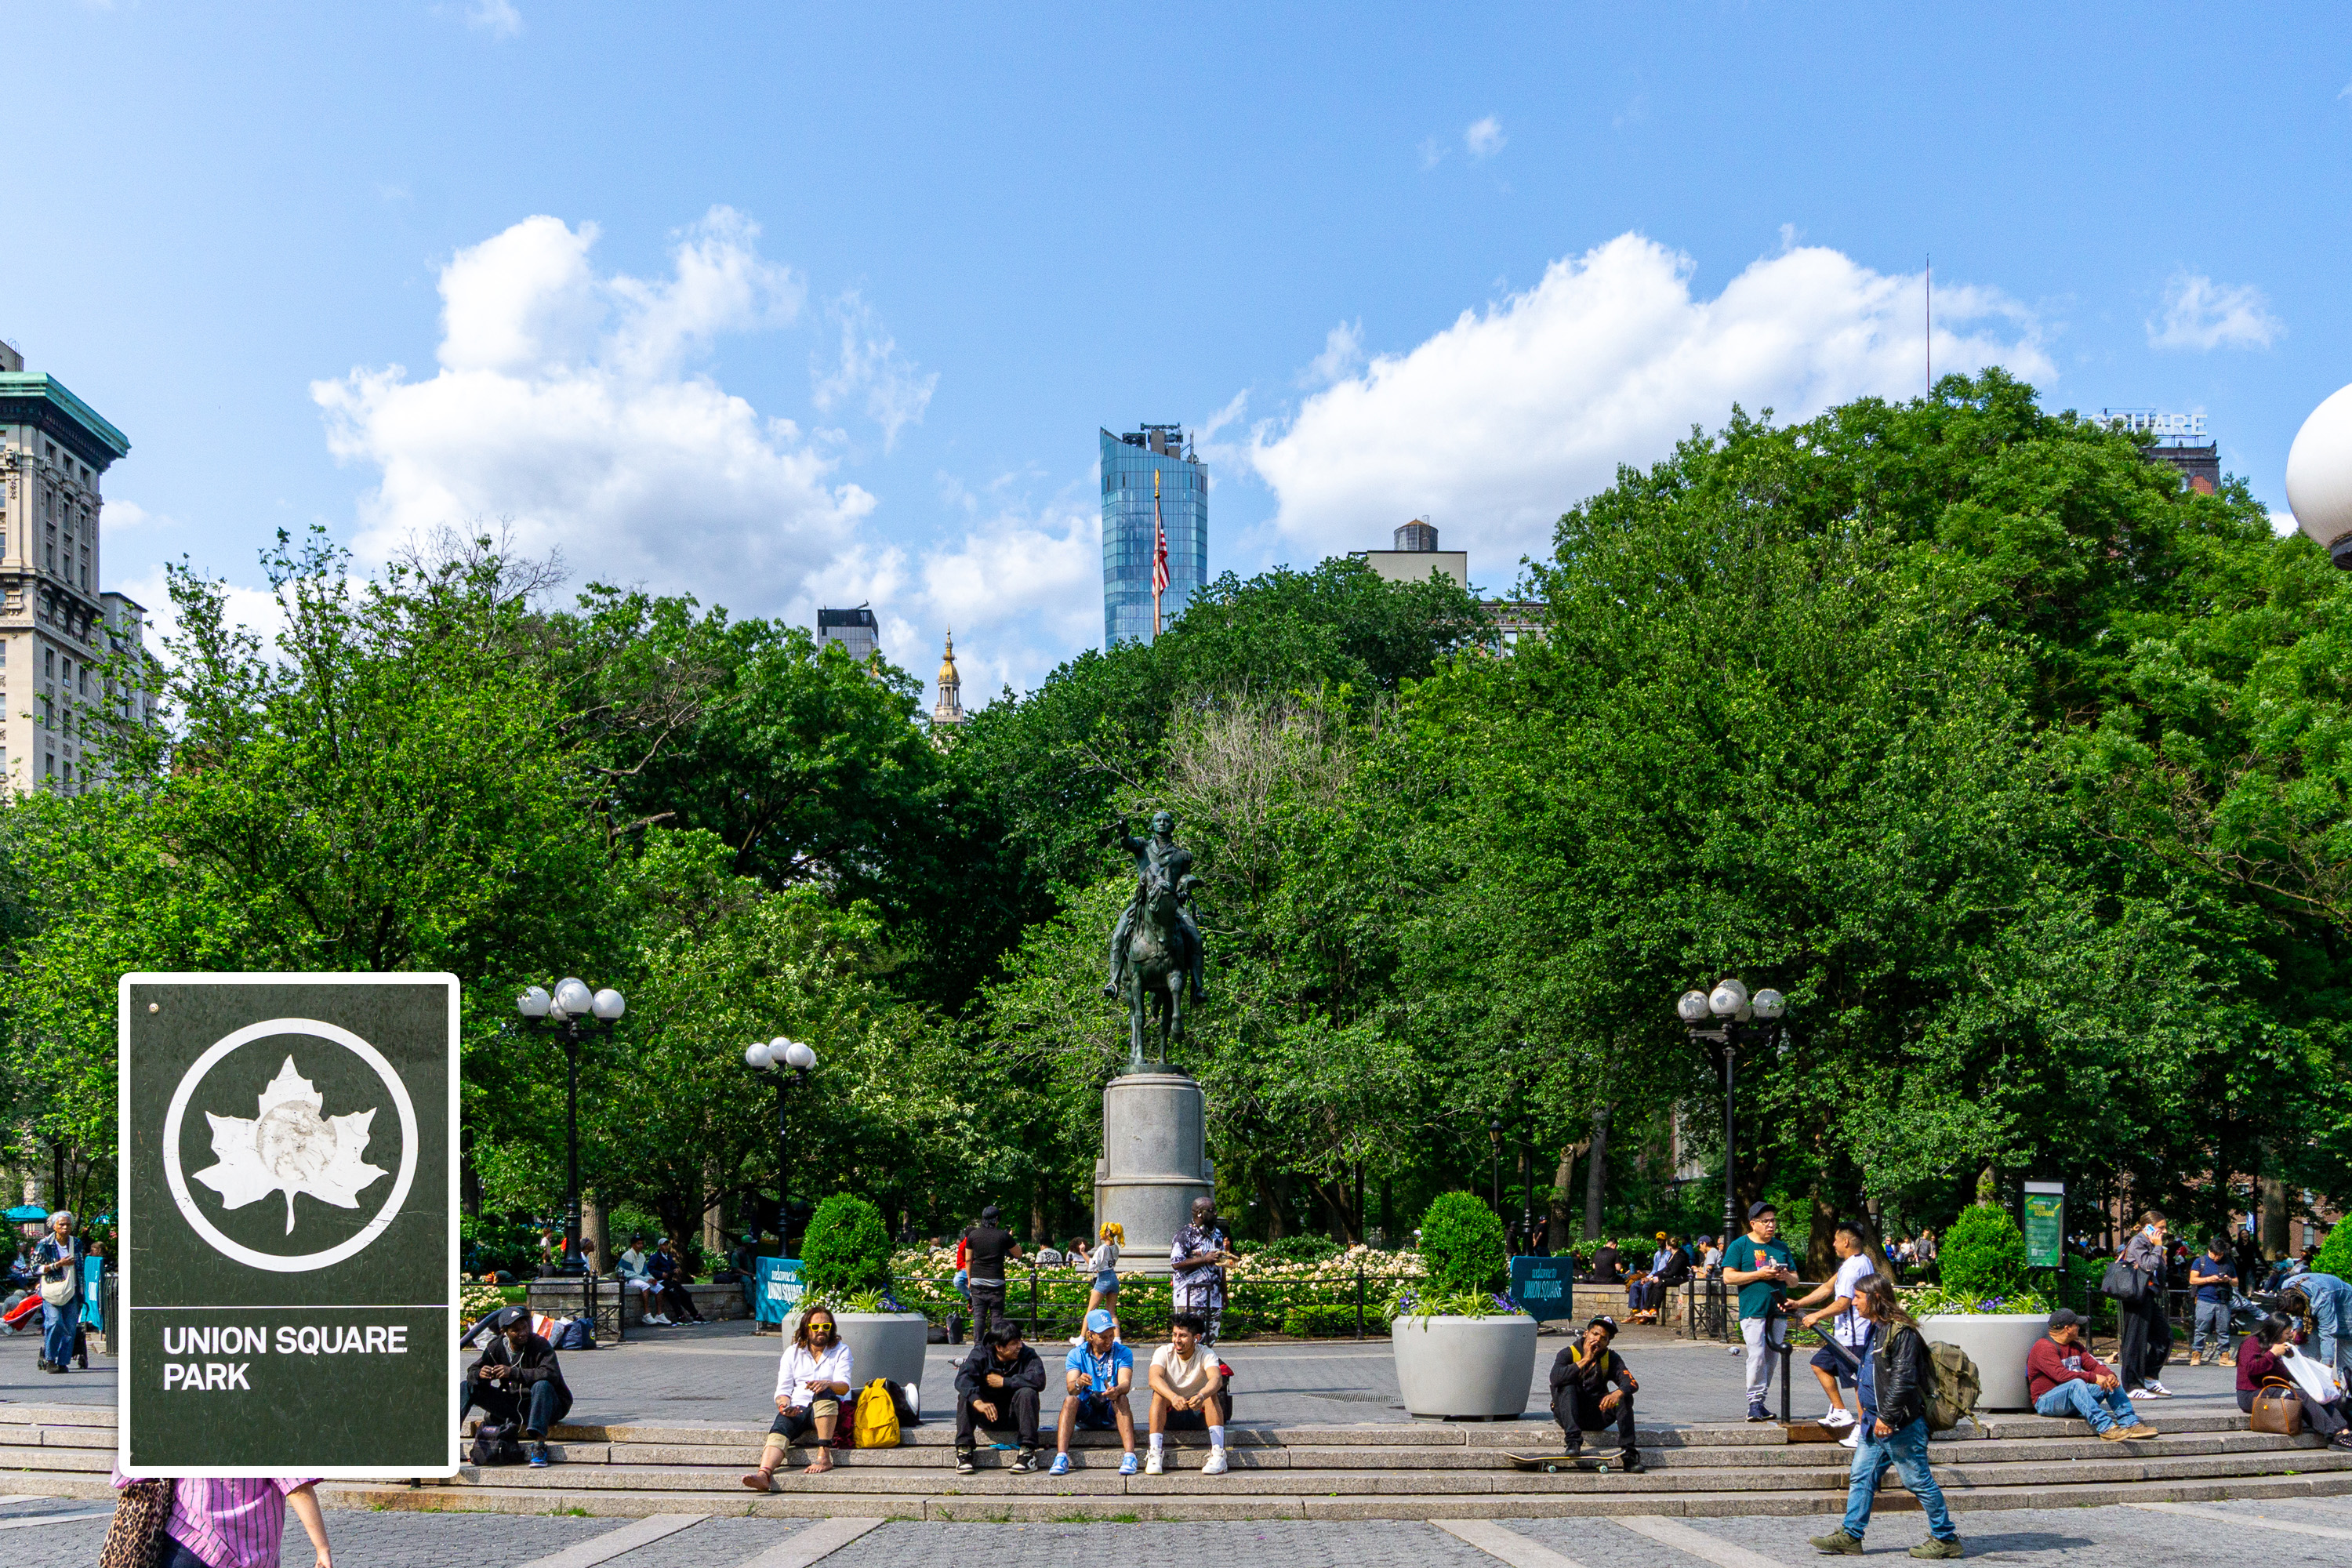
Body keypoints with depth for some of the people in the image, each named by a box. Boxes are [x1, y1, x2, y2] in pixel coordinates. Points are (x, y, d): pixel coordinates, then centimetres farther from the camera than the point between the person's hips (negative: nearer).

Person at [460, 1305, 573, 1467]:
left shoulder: (540, 1345, -16)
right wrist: (480, 1374, -24)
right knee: (467, 1387, -2)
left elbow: (551, 1374, -32)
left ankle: (539, 1443, -48)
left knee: (542, 1385, -39)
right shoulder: (496, 1347, -1)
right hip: (513, 1404, 5)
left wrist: (513, 1373, -37)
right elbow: (472, 1372, 2)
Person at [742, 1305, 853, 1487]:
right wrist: (784, 1405, -15)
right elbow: (783, 1390, 9)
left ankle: (824, 1456, -40)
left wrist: (827, 1384, -27)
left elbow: (844, 1386, -4)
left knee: (824, 1393, -36)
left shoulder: (841, 1350, 11)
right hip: (797, 1409, 2)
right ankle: (763, 1474, -55)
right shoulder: (793, 1352, 17)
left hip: (829, 1412, -2)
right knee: (780, 1427, -31)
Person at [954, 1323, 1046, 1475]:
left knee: (1027, 1393, -29)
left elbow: (1039, 1380, -29)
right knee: (966, 1395, -24)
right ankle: (963, 1451, -26)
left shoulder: (1026, 1355, -9)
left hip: (1014, 1416, -1)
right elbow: (963, 1378, -26)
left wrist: (1003, 1382, -24)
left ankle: (1028, 1452, -30)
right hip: (987, 1417, 1)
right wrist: (977, 1402, -46)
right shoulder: (981, 1353, -7)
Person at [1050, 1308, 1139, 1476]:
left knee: (1121, 1399, -31)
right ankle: (1061, 1457, -40)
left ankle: (1130, 1456, -43)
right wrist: (1078, 1384, -38)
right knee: (1070, 1400, -28)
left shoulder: (1123, 1353, 0)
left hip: (1111, 1413, -1)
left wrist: (1116, 1390, -42)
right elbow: (1070, 1388, -13)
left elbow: (1125, 1384, -17)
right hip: (1085, 1413, 1)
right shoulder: (1076, 1354, 1)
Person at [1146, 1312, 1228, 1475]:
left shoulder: (1206, 1355, -14)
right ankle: (1155, 1453, -33)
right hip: (1170, 1415, 1)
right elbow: (1154, 1379, -32)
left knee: (1212, 1395, -30)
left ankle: (1218, 1454, -37)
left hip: (1199, 1413, -1)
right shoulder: (1163, 1353, -12)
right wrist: (1173, 1397, -52)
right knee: (1159, 1394, -29)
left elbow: (1217, 1379, -35)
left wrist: (1201, 1396, -57)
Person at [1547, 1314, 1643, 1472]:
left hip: (1596, 1416, 2)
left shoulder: (1611, 1358, 4)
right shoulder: (1568, 1353, -5)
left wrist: (1618, 1393, -36)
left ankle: (1628, 1453, -24)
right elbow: (1555, 1379, -26)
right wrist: (1585, 1361, -23)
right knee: (1568, 1387, -28)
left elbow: (1632, 1383, -12)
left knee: (1624, 1397, -19)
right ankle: (1573, 1441, -37)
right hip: (1570, 1415, -2)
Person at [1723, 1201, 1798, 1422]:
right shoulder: (1740, 1246, 3)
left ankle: (1760, 1403, 13)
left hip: (1778, 1312, 5)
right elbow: (1728, 1277, -5)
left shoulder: (1782, 1247, 18)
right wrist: (1759, 1274, -12)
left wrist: (1786, 1277, -2)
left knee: (1771, 1358, 6)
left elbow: (1795, 1280, 23)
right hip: (1753, 1311, -5)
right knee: (1757, 1356, -15)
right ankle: (1754, 1404, -10)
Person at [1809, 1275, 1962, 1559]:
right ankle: (1850, 1536, 12)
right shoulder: (1876, 1329, 14)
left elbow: (1903, 1379, -22)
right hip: (1875, 1424, 10)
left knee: (1918, 1481, -1)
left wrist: (1887, 1417, -22)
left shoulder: (1901, 1332, -17)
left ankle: (1946, 1539, 10)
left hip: (1901, 1425, -10)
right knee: (1861, 1477, 8)